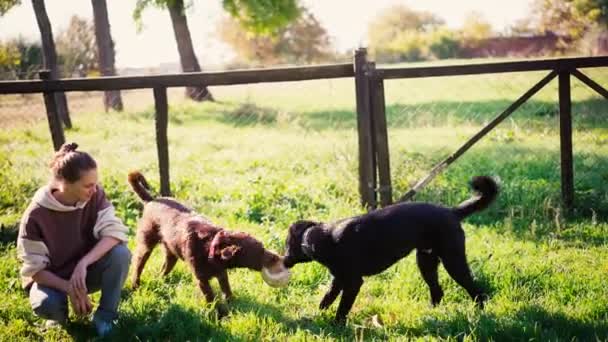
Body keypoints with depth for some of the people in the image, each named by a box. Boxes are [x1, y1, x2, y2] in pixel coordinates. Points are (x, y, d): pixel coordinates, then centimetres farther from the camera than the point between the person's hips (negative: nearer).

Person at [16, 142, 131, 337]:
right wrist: (69, 288, -33)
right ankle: (59, 314, 3)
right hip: (52, 278, -2)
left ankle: (105, 317, -9)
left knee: (120, 253, -28)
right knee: (45, 304, -36)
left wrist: (82, 264, -38)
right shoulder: (36, 215, -25)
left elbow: (114, 232, -26)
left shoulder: (95, 196, -17)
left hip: (88, 269, 3)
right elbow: (34, 269, -20)